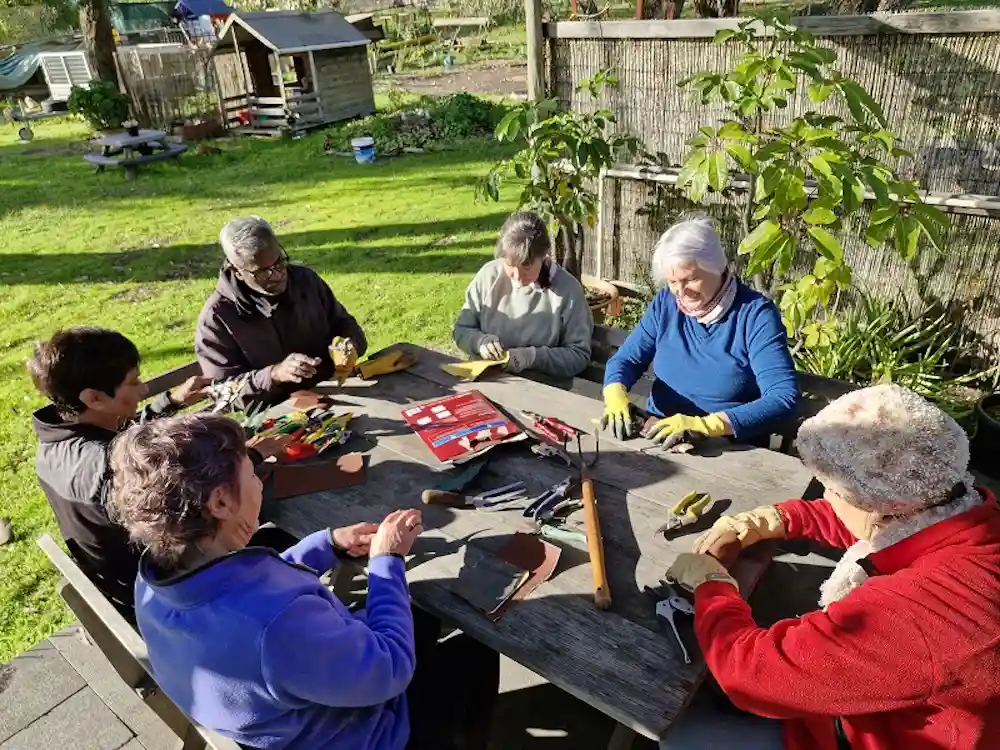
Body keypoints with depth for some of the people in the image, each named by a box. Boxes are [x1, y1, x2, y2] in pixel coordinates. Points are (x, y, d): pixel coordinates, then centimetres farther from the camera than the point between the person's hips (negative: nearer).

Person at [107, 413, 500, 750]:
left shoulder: (155, 583, -18)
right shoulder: (276, 622, -47)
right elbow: (391, 669, -30)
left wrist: (329, 544, -2)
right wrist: (387, 561, -19)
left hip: (284, 708, 7)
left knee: (423, 618, 24)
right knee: (477, 652, 15)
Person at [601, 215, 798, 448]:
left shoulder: (756, 313, -12)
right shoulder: (666, 302, 3)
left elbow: (783, 398, -20)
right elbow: (625, 360, 5)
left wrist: (704, 425, -31)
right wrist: (616, 397, -18)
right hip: (657, 436, 2)